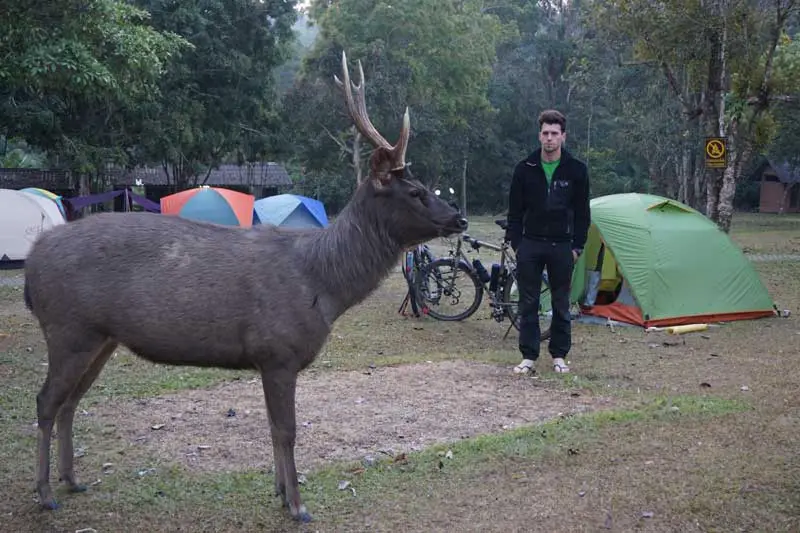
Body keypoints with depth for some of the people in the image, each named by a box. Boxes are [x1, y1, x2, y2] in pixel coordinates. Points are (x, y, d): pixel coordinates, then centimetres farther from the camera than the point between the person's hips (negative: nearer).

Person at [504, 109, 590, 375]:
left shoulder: (576, 170, -1)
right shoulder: (525, 168, 0)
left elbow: (582, 213, 2)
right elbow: (515, 210, 4)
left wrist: (578, 246, -2)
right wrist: (515, 242, -2)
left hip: (561, 246, 0)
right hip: (530, 244, 1)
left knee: (561, 304, 7)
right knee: (528, 303, 3)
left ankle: (559, 356, 17)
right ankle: (528, 356, 8)